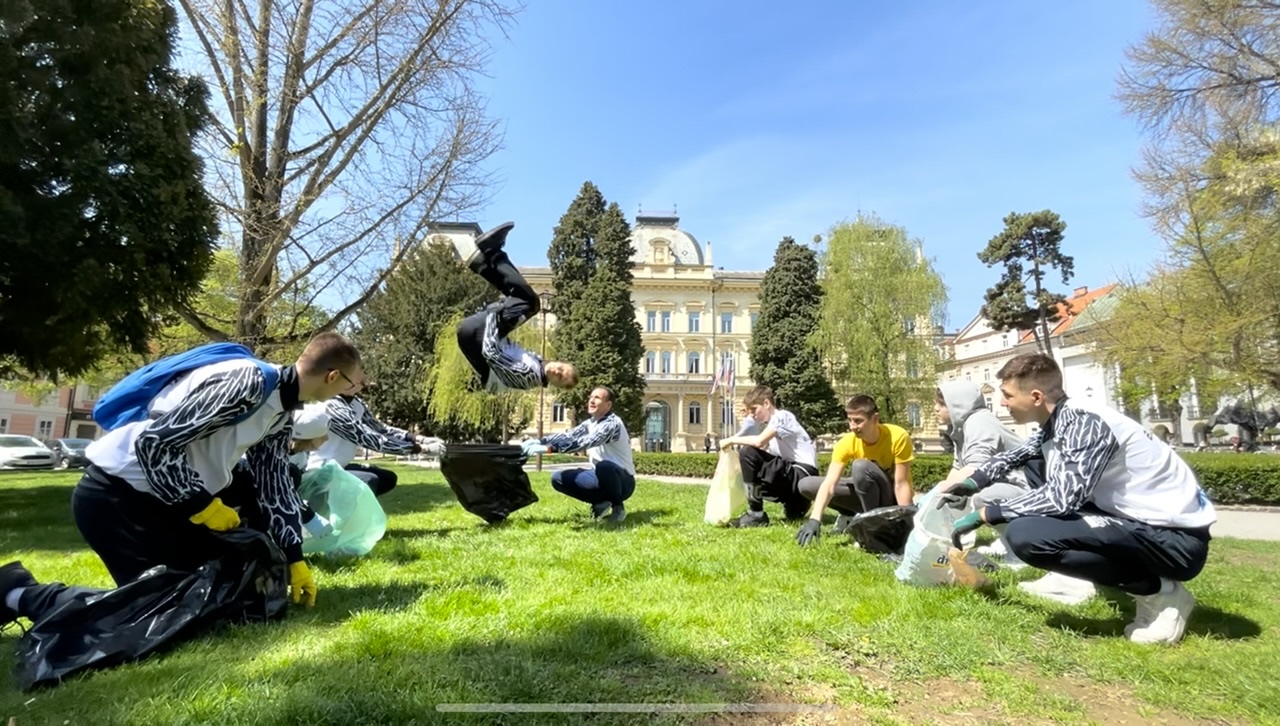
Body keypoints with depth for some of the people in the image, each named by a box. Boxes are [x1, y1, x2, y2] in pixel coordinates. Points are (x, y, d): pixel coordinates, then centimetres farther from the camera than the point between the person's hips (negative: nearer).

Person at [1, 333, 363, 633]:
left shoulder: (282, 412, 5)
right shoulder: (246, 382, -26)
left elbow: (274, 483, 9)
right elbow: (153, 442, -25)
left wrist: (294, 557, 6)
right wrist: (203, 506, -18)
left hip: (160, 496, 9)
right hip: (114, 494, -9)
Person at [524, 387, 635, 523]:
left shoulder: (612, 423, -21)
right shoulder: (590, 423, 7)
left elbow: (584, 442, -35)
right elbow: (568, 436, -1)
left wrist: (549, 448, -41)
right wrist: (538, 442, -17)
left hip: (622, 481, -8)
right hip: (602, 477, 8)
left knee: (604, 466, -40)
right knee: (558, 478, -3)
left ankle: (617, 505, -13)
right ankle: (600, 503, 6)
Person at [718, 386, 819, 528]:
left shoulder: (782, 417, -10)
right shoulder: (771, 421, 19)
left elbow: (759, 442, -26)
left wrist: (731, 440, -14)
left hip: (803, 474, -10)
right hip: (791, 472, 10)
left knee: (748, 453, -22)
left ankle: (756, 514, -15)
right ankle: (793, 505, 26)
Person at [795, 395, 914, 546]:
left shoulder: (898, 437, -24)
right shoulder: (847, 443, -18)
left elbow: (901, 484, -22)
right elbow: (829, 484, -27)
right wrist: (814, 519, -40)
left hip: (893, 498, -4)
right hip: (867, 493, 4)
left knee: (860, 466, -35)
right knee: (806, 484, -13)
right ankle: (851, 517, 2)